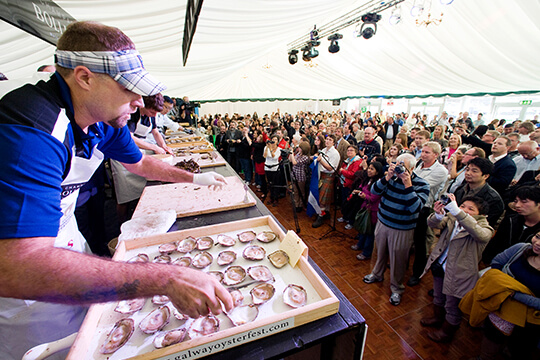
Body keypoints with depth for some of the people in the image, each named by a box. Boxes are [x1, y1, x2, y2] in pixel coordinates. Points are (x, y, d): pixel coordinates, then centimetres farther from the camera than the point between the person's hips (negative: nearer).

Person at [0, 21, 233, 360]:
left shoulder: (105, 118, -8)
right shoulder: (30, 132, -37)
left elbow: (139, 162, 10)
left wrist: (194, 178, 7)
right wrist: (166, 279, -50)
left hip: (65, 238, 7)